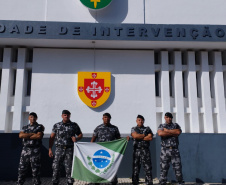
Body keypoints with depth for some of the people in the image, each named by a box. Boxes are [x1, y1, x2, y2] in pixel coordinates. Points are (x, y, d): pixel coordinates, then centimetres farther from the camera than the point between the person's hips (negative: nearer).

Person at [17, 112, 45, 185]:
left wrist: (26, 136, -5)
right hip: (25, 150, 4)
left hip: (35, 151, -4)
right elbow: (20, 135, -1)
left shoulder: (40, 127, 3)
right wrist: (32, 134, -8)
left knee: (35, 169, 0)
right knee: (21, 168, 5)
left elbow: (39, 136, -14)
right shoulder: (25, 127, 17)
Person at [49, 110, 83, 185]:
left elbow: (80, 135, 13)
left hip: (69, 149, -1)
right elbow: (52, 137, 8)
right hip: (59, 149, 1)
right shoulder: (56, 125, 8)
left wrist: (76, 138, -9)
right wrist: (50, 149, 2)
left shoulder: (74, 125, 6)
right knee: (56, 167, -1)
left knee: (69, 168, 2)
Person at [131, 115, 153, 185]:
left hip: (145, 150, 0)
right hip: (136, 150, 0)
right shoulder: (133, 129, 14)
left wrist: (139, 137, -3)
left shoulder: (147, 129, 14)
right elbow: (135, 136, -7)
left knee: (148, 167, -6)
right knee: (135, 167, 1)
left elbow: (150, 138, -1)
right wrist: (145, 135, 1)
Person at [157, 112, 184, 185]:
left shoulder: (176, 125, 14)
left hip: (175, 149, 1)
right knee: (163, 168, 0)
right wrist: (173, 133, -6)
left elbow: (178, 132, -7)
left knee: (178, 167, 0)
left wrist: (167, 130, -5)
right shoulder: (161, 126, 11)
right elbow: (160, 133, -11)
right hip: (165, 150, -1)